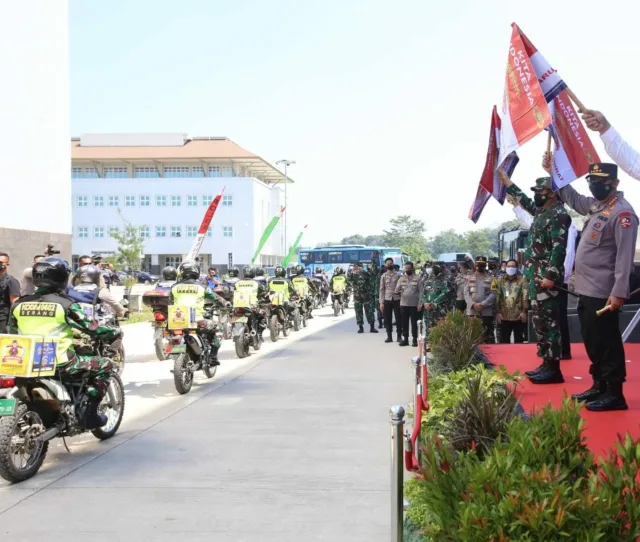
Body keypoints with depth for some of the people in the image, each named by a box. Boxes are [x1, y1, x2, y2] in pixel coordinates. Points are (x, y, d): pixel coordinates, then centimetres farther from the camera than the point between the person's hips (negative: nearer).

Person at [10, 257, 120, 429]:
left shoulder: (19, 304, 4)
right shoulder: (64, 304, -11)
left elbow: (14, 333, 16)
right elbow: (93, 328, -8)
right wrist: (115, 333, 10)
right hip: (60, 364, -6)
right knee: (105, 365, 10)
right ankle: (89, 414, 7)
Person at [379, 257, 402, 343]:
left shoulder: (397, 275, 2)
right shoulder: (383, 276, 5)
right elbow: (381, 289, 4)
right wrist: (381, 302, -1)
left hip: (397, 299, -1)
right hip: (387, 300, 1)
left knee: (398, 318, 1)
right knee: (387, 319, 5)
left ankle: (399, 336, 10)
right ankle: (389, 336, 13)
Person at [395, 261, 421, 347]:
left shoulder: (417, 278, -3)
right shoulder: (401, 278, 9)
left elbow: (421, 292, -4)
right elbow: (397, 289, 6)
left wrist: (420, 304, -10)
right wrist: (396, 292, -19)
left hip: (414, 304, -4)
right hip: (403, 304, 4)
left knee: (414, 322, 2)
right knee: (404, 322, 7)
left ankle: (415, 339, 10)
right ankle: (405, 339, 15)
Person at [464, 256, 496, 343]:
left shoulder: (491, 278, 5)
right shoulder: (469, 278, 11)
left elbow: (493, 294, -4)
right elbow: (466, 293, 3)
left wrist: (482, 305, -15)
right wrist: (473, 304, -13)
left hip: (487, 312, -2)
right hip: (472, 311, 2)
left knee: (488, 335, 0)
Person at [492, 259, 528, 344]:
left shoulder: (522, 280, 2)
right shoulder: (499, 280, 7)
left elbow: (525, 296, -3)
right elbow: (496, 297, 3)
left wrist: (524, 311, -10)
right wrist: (497, 312, -4)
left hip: (518, 316, -1)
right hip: (504, 316, 1)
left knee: (518, 340, 9)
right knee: (504, 340, 4)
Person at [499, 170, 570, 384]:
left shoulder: (558, 215, -14)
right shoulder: (543, 212, 16)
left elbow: (559, 248, -21)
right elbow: (526, 202, 37)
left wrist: (550, 276, -26)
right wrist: (507, 183, 41)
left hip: (545, 277, -10)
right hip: (536, 276, 10)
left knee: (547, 322, -9)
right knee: (540, 321, 12)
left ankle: (553, 369, -7)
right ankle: (546, 364, 17)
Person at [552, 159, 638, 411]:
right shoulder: (595, 205, 14)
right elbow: (572, 198, 35)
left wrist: (619, 292, -26)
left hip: (603, 293, -9)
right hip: (586, 289, 9)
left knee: (607, 343, -4)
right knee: (592, 342, 15)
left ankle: (615, 394, 3)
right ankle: (599, 386, 26)